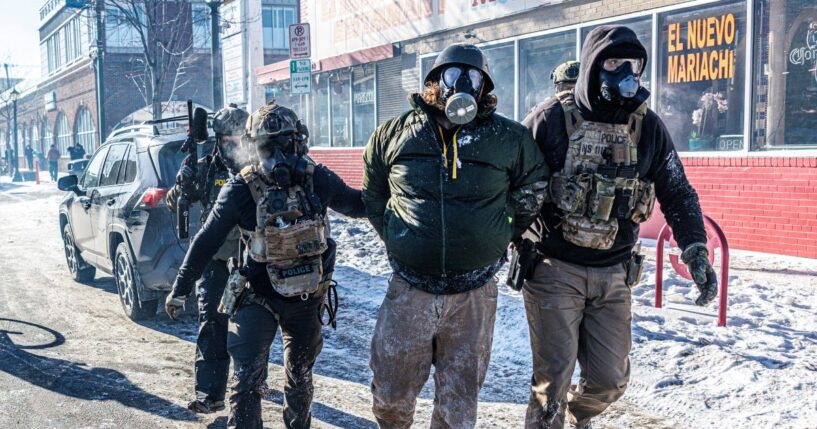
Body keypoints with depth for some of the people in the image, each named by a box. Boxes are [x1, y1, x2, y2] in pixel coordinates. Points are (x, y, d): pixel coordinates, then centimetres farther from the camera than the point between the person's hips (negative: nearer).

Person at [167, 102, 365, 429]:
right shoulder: (241, 190, -16)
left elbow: (356, 205, 9)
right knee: (246, 378, -10)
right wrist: (180, 288, -1)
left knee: (300, 377, 19)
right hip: (258, 299, -3)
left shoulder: (318, 179, -10)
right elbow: (206, 242, -6)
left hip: (307, 299, 3)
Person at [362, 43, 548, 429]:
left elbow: (530, 197, 14)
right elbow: (373, 198, 16)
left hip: (474, 296, 0)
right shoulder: (394, 135, 1)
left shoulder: (510, 140, -2)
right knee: (391, 396, 11)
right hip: (409, 291, 1)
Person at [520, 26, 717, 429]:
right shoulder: (552, 119, -10)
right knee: (553, 378, -4)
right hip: (554, 270, -3)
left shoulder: (648, 127, 1)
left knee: (610, 380, 9)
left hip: (613, 275, 4)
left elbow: (677, 193, 8)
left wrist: (696, 252, -2)